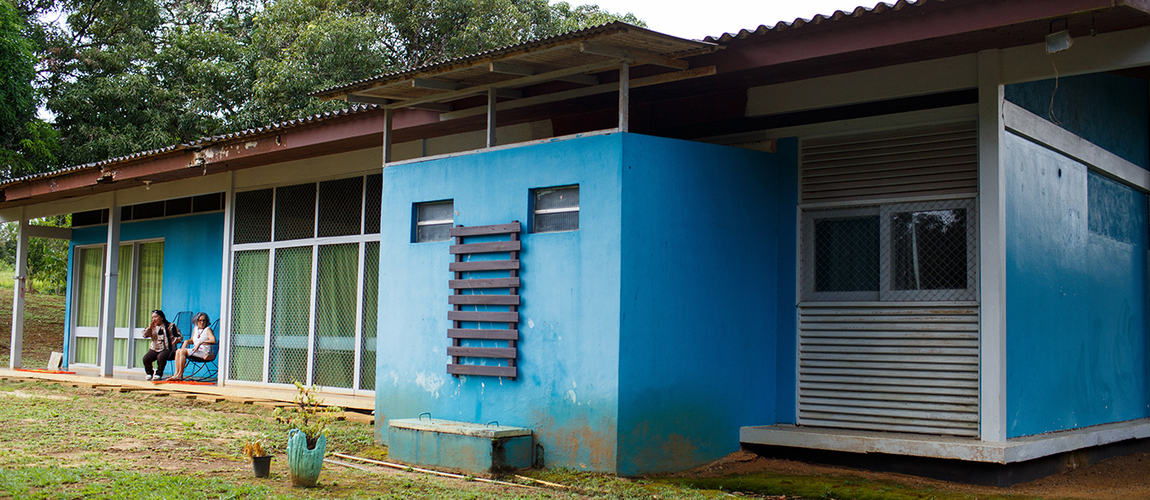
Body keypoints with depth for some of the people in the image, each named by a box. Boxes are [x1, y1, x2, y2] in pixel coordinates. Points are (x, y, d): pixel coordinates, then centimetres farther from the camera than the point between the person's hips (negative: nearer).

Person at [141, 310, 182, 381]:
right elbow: (145, 335, 7)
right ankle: (149, 374, 4)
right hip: (154, 349, 5)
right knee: (146, 358, -23)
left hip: (167, 349, -5)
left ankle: (159, 374, -13)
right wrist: (150, 327, -7)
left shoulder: (170, 326, 3)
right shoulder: (153, 327, 18)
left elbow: (179, 336, -1)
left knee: (161, 357, -36)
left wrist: (176, 340, -24)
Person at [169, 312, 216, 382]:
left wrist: (200, 343, -25)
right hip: (195, 351, 7)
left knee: (183, 351, -24)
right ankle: (176, 373, -21)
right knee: (178, 351, -14)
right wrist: (187, 341, 8)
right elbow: (192, 340, 32)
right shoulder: (195, 328, 18)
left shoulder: (208, 329, -4)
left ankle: (180, 375, -21)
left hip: (204, 352, -7)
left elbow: (213, 340, -21)